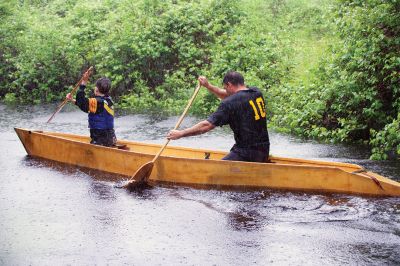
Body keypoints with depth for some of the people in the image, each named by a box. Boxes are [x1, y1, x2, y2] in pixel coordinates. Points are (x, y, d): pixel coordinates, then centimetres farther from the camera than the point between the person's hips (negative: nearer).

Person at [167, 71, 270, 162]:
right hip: (264, 152, 8)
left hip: (247, 154, -8)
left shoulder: (230, 103, -14)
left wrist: (180, 134, -6)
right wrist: (208, 86, 23)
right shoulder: (256, 93, 8)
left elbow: (207, 125, -14)